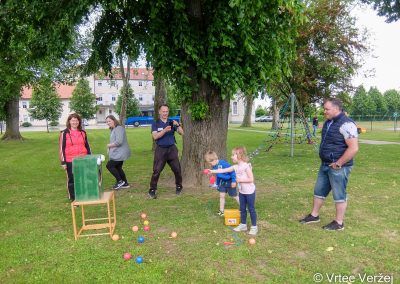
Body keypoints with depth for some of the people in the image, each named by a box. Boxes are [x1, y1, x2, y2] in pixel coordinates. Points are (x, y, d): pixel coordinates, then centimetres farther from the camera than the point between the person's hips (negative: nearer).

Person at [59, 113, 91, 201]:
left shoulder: (83, 133, 9)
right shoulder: (64, 133, -2)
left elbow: (87, 146, 16)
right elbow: (62, 148, -3)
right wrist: (63, 162, -8)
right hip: (70, 161, -3)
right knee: (72, 180, 5)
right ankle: (73, 199, 16)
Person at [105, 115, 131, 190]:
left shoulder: (119, 128, -17)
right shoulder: (113, 130, 16)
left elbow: (119, 142, -26)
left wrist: (109, 145, -12)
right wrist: (110, 149, -1)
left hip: (120, 153, -10)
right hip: (117, 153, 10)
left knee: (109, 165, -7)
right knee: (118, 168, 16)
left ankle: (120, 181, 3)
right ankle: (125, 184, 25)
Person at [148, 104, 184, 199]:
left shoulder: (172, 123, 9)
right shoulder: (155, 124, 3)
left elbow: (181, 133, 0)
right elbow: (155, 136, -12)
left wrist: (178, 125, -18)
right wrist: (165, 130, -25)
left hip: (172, 149, 2)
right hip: (160, 149, -2)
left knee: (177, 169, 5)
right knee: (156, 171, -6)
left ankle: (179, 186, 25)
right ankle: (152, 190, 2)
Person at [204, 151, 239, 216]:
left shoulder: (223, 163, -30)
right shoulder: (215, 166, -3)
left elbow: (232, 171, -25)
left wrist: (234, 181, -23)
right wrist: (217, 184, 19)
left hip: (229, 181, -7)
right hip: (222, 182, 7)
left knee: (234, 196, 5)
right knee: (221, 195, 6)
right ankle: (221, 211, 18)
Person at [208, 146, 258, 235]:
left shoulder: (246, 166, -20)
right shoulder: (235, 167, 0)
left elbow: (251, 179, -23)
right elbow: (224, 170, 1)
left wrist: (240, 180, -20)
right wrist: (212, 171, -3)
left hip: (249, 192, -7)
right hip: (241, 191, 7)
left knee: (251, 209, 4)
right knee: (242, 208, 15)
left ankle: (254, 227, 17)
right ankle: (243, 224, 30)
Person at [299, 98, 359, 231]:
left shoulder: (346, 124, -20)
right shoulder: (328, 122, 9)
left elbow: (353, 148, -25)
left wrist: (338, 164, -20)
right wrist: (325, 161, 15)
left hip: (338, 167, -9)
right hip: (325, 165, 9)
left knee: (339, 194, 4)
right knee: (319, 190, 17)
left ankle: (339, 223, 18)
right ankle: (314, 215, 32)